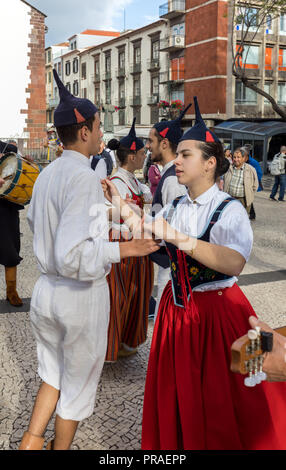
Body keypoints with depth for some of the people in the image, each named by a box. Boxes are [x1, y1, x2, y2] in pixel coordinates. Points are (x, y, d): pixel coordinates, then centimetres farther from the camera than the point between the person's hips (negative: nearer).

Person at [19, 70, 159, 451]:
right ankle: (60, 448, 35)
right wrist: (123, 249, -21)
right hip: (82, 295, -7)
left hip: (46, 290, 7)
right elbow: (72, 257, -29)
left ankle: (31, 442, 26)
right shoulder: (84, 178, -23)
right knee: (77, 384, 16)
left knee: (53, 373, 27)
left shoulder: (47, 174, 2)